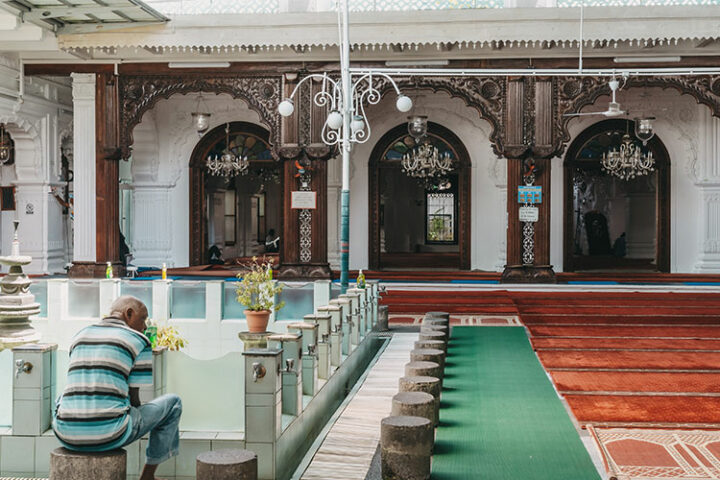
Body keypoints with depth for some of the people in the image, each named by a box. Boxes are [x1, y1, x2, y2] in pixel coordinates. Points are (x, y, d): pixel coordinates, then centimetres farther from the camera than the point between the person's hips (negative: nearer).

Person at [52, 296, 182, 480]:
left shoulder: (79, 336, 18)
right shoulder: (139, 341, 1)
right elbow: (134, 399, 3)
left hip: (66, 436, 6)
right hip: (108, 436, -6)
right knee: (172, 402, 17)